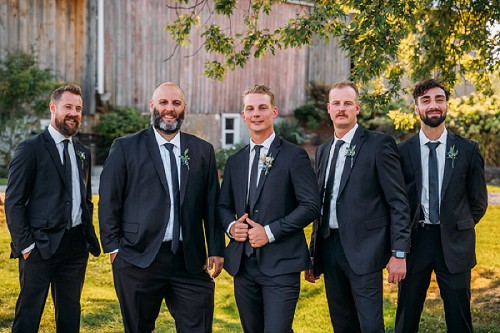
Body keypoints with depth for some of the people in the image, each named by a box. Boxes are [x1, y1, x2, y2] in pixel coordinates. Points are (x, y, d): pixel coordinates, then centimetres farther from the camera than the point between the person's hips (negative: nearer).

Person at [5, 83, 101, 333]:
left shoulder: (82, 153, 15)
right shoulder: (30, 149, -5)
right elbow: (14, 202, -8)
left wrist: (88, 236, 11)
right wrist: (26, 245, -13)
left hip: (76, 245, 6)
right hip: (40, 246, -6)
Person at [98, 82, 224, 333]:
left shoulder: (203, 150, 10)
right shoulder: (125, 148, 2)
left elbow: (211, 204, 10)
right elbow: (108, 201, 2)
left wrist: (216, 250, 5)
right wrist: (113, 247, -3)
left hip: (190, 262, 2)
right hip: (138, 260, -2)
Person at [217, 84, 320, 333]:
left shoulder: (294, 156, -4)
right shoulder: (235, 161, 13)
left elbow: (311, 206, -10)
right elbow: (223, 206, 20)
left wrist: (270, 232, -15)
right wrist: (231, 226, -2)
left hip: (280, 265, -5)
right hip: (243, 264, 6)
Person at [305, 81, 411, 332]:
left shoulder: (379, 144, -4)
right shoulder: (323, 151, 15)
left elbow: (398, 202, -7)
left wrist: (399, 253, -13)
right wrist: (313, 255, 16)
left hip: (363, 250, -6)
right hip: (329, 247, 6)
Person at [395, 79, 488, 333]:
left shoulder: (468, 150, 0)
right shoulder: (402, 152, -1)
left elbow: (479, 201, 8)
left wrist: (457, 227, 9)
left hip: (454, 244, 0)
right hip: (414, 242, 0)